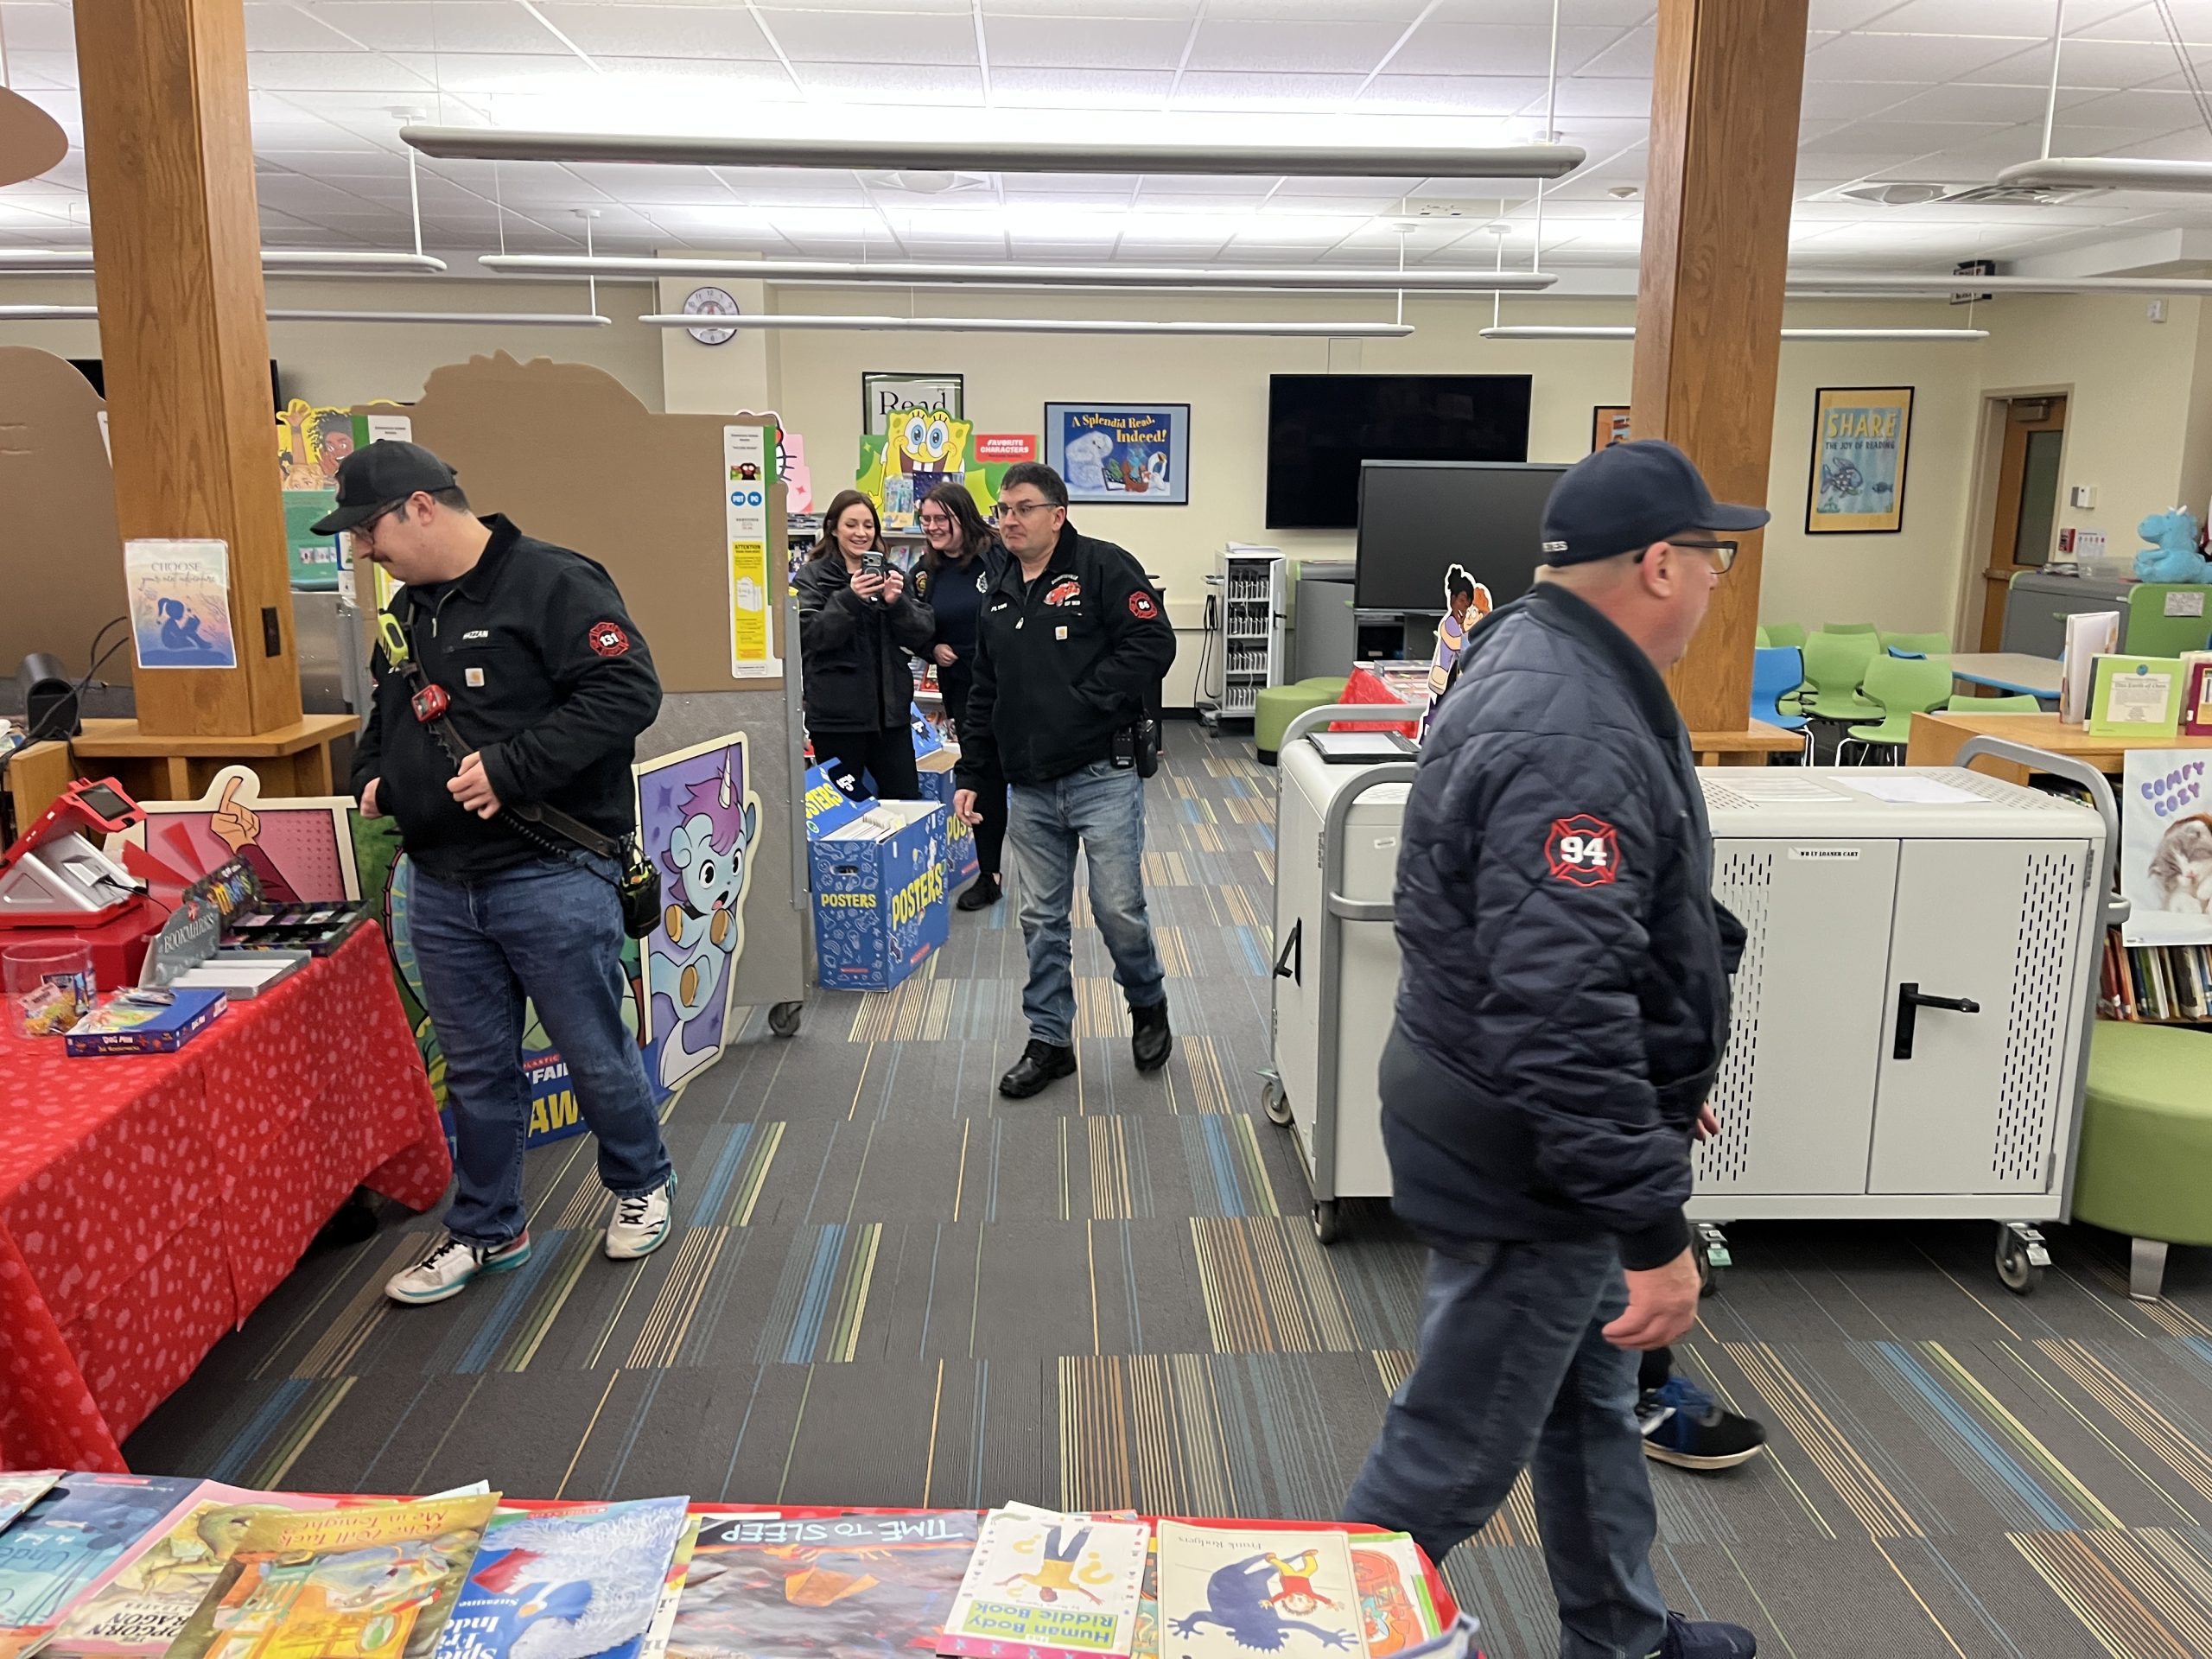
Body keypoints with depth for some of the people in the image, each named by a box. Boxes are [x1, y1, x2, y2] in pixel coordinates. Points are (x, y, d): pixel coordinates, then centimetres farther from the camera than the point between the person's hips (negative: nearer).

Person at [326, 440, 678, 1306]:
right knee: (475, 1069, 15)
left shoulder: (552, 583, -11)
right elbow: (387, 720, 29)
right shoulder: (406, 611, 16)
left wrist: (510, 766, -24)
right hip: (440, 885, 7)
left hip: (550, 876, -7)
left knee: (595, 1053, 7)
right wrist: (372, 779, 8)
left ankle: (641, 1184, 32)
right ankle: (487, 1229, 30)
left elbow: (627, 691, -21)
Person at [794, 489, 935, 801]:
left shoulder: (890, 574, 14)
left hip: (890, 709, 3)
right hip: (837, 714, -3)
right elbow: (810, 636, -11)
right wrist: (849, 598, -24)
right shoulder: (811, 577, 3)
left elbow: (922, 635, 5)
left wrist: (896, 602, -14)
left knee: (906, 800, 2)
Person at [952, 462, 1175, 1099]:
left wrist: (1085, 700, -16)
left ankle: (1148, 1004, 27)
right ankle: (1049, 1041, 21)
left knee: (1119, 909, -2)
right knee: (1041, 919, 9)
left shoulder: (1102, 567, -5)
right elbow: (984, 693, 21)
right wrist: (970, 773, 16)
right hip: (1029, 788, 6)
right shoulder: (999, 596, 16)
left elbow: (1153, 644, -14)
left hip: (1102, 776, -6)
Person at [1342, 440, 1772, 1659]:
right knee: (1454, 1453, 6)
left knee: (1592, 1398, 26)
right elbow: (1559, 1012, -33)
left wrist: (1660, 1081, 25)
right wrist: (1654, 1229, -27)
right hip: (1525, 1158, -11)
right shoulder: (1576, 742, -29)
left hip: (1543, 1126, 11)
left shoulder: (1541, 658, 5)